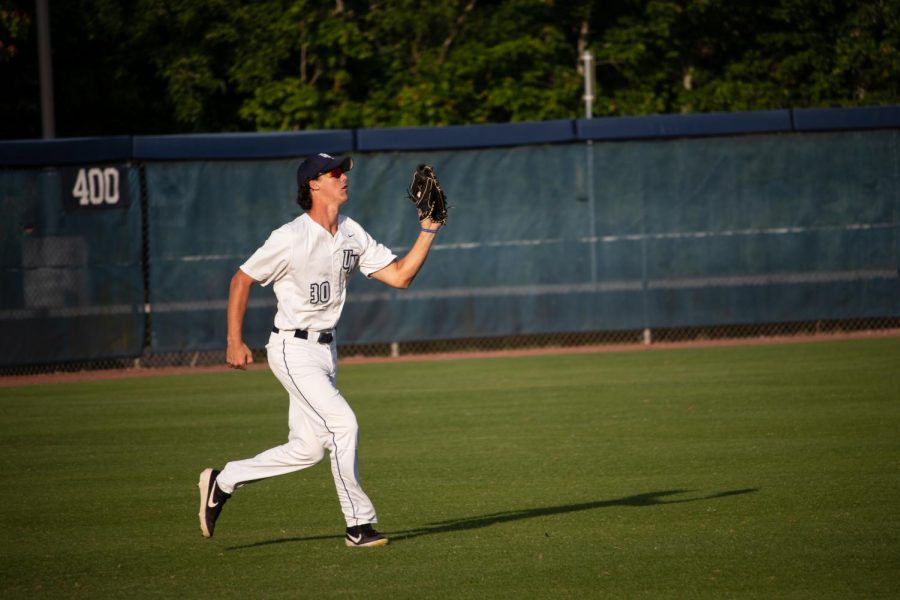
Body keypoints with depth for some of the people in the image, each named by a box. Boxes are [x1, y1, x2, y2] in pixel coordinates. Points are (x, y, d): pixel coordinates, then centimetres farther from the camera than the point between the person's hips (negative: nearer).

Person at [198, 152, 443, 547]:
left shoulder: (352, 234, 5)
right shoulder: (290, 238, -15)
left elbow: (400, 276, 2)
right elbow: (241, 281, -7)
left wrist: (429, 229, -6)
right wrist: (234, 343, -10)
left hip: (325, 348, 8)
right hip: (293, 349, -8)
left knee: (308, 448, 7)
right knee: (342, 423, -17)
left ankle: (223, 481, 21)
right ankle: (359, 524, -9)